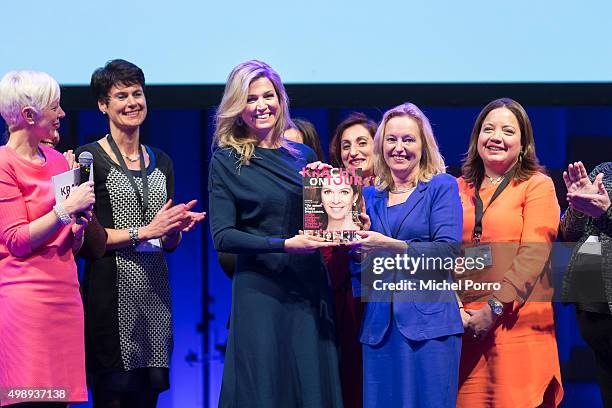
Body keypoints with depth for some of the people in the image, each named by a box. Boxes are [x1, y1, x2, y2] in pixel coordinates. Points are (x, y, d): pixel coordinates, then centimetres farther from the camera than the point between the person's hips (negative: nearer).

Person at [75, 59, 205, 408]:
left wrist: (178, 228, -3)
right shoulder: (89, 158, -3)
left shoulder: (161, 162, 16)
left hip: (155, 290, 6)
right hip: (111, 291, -6)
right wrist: (143, 232, -14)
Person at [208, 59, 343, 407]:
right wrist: (284, 244, -18)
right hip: (260, 291, -4)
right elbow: (222, 236, -9)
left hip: (310, 288, 4)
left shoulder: (303, 155, 11)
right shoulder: (226, 162, -1)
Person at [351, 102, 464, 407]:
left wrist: (391, 246, -19)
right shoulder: (370, 196, 16)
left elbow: (448, 250, -10)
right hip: (379, 324, 4)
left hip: (427, 321, -4)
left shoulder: (441, 186, 3)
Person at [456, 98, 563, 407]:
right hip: (465, 326, 3)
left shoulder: (537, 185, 4)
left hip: (519, 324, -3)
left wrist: (496, 308, -14)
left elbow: (533, 254, -7)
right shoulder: (460, 189, 16)